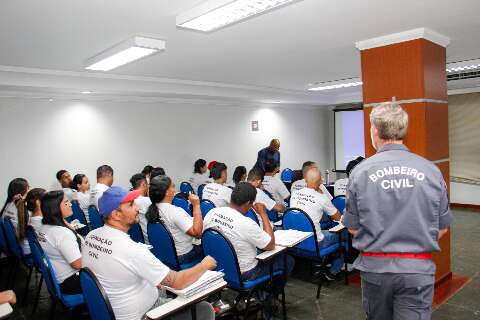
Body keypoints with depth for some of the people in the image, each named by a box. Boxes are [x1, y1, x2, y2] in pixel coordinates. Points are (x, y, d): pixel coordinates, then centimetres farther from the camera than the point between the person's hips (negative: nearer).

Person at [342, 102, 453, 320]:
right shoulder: (431, 171, -5)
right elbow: (442, 228, 3)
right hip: (418, 269, 0)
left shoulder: (360, 172, -9)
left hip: (374, 267, 1)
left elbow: (352, 228, -2)